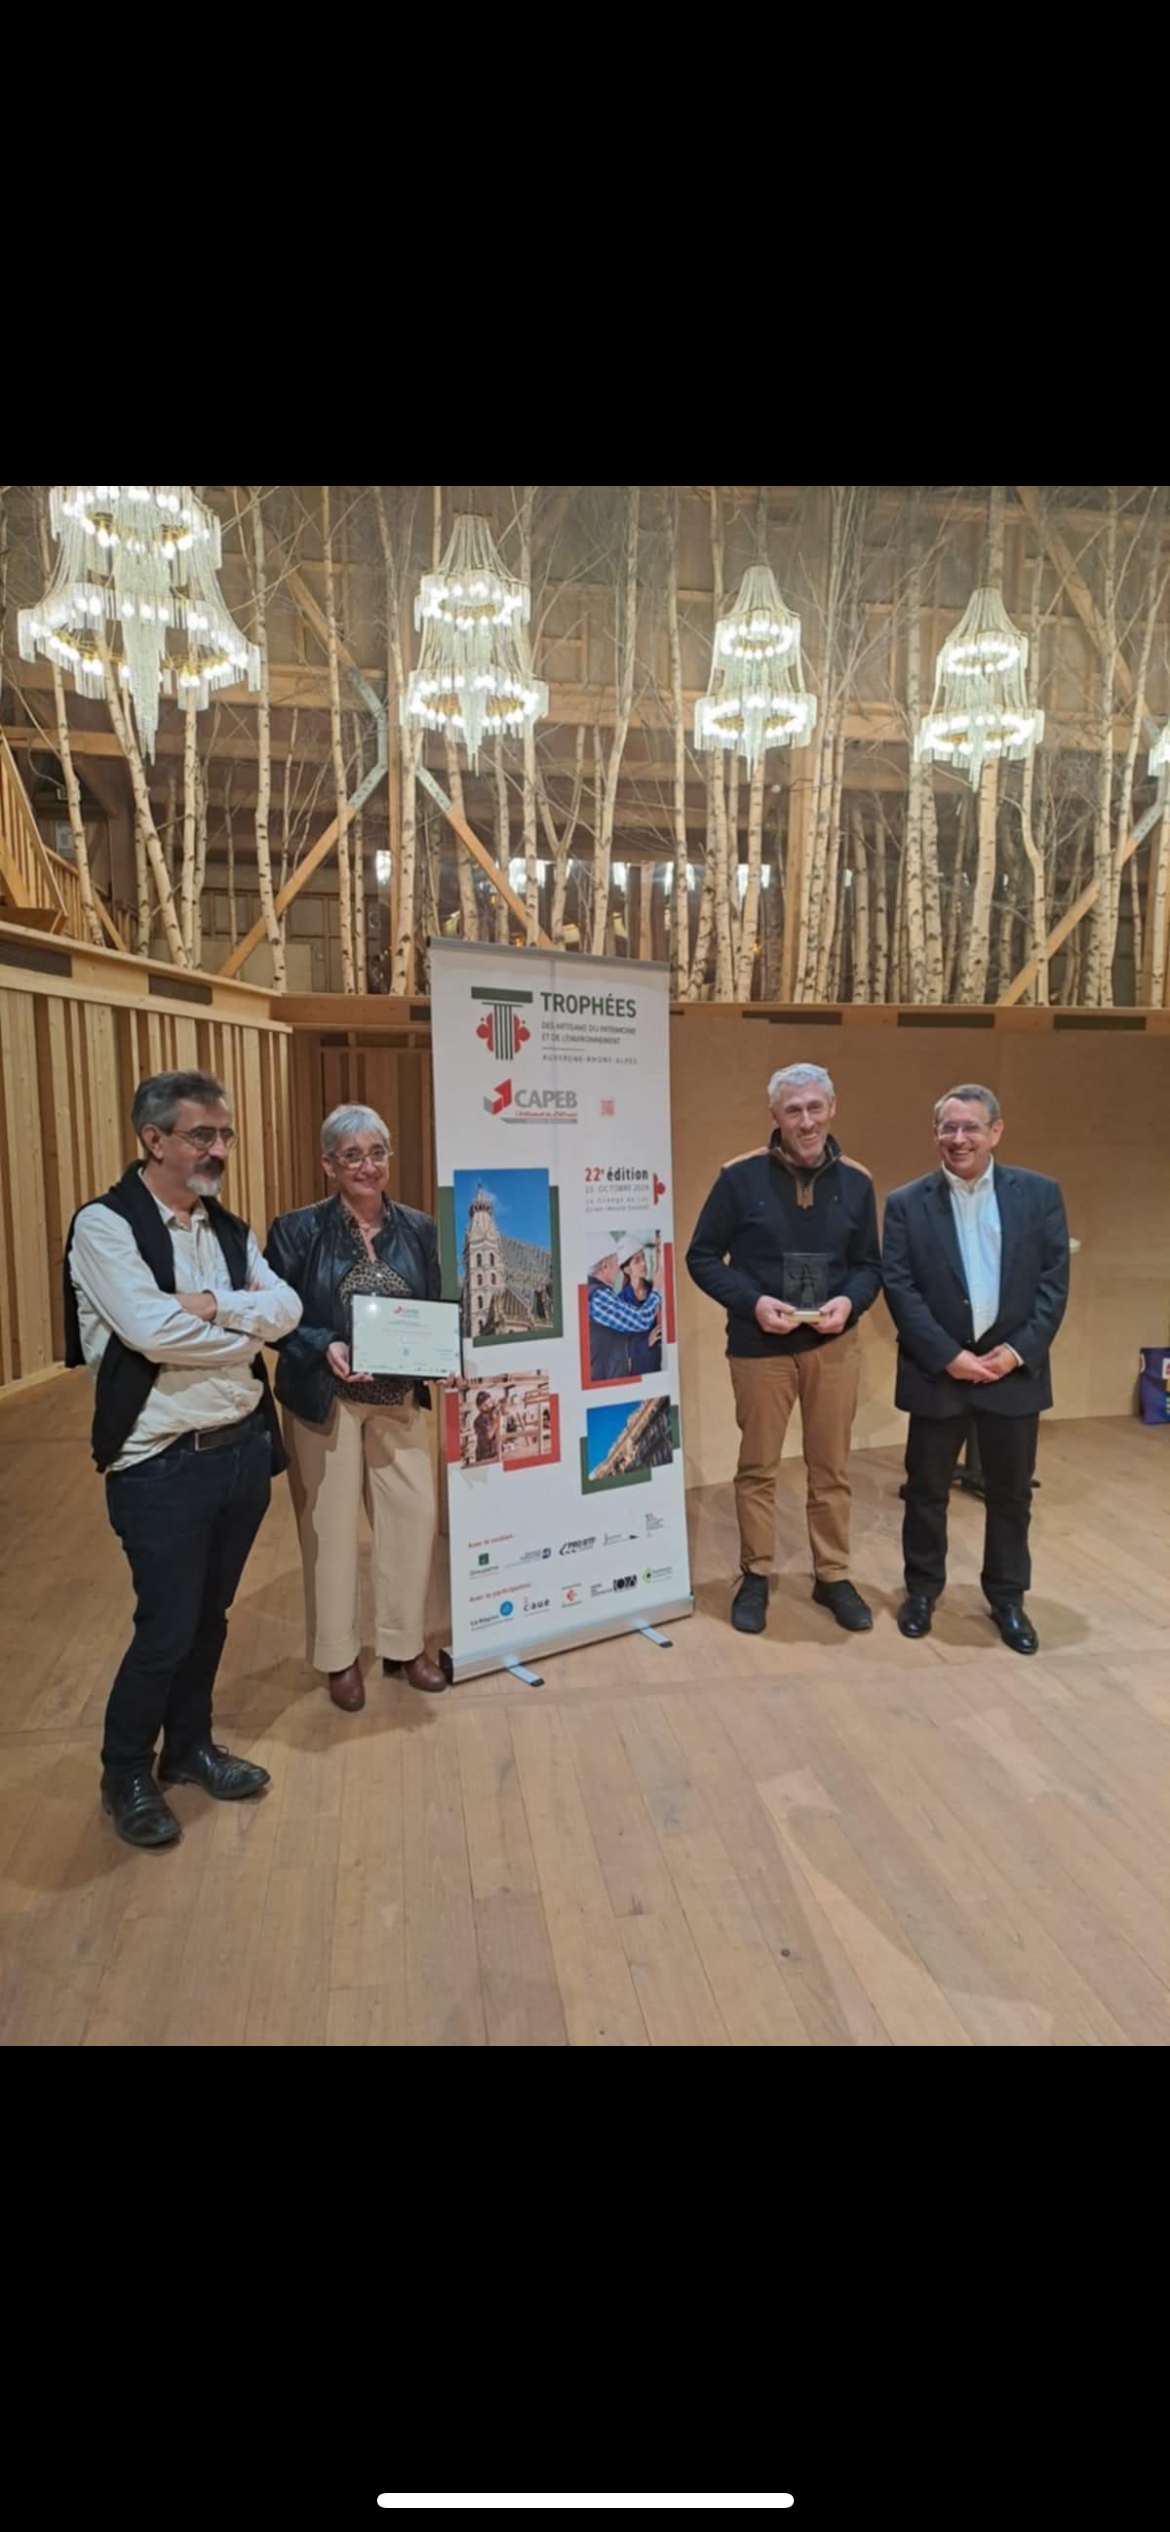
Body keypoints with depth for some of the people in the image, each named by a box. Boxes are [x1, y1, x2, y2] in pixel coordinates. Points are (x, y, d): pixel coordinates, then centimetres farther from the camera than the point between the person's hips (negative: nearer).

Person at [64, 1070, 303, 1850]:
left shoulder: (231, 1228, 9)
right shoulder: (105, 1225, -12)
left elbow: (288, 1308, -3)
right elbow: (152, 1330, -25)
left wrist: (216, 1306, -20)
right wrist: (247, 1332, -10)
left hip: (244, 1448, 6)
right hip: (163, 1465, -6)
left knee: (210, 1616, 19)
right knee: (166, 1627, 4)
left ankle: (190, 1746, 39)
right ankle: (126, 1775, 28)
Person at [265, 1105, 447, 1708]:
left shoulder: (419, 1229, 3)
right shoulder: (297, 1230, -7)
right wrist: (325, 1347, -23)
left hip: (398, 1400, 3)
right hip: (324, 1401, -3)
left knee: (415, 1513, 5)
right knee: (331, 1525, 7)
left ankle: (403, 1642, 26)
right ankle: (338, 1656, 26)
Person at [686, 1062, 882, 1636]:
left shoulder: (855, 1181, 2)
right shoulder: (740, 1176, -8)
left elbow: (869, 1265, 8)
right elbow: (703, 1257, -4)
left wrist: (849, 1301, -13)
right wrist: (753, 1302, -17)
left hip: (833, 1345, 3)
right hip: (759, 1344, -2)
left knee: (831, 1467, 11)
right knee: (757, 1467, 8)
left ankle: (833, 1577, 26)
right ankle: (755, 1577, 24)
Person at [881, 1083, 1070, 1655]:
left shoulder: (1039, 1194, 1)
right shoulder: (907, 1203, -2)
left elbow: (1055, 1280, -1)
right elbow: (898, 1287, -7)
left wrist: (1017, 1351, -11)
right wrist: (950, 1357, -14)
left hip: (1015, 1370, 1)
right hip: (937, 1372, -1)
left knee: (1011, 1494, 12)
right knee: (926, 1491, 10)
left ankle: (1007, 1598, 29)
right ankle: (922, 1589, 28)